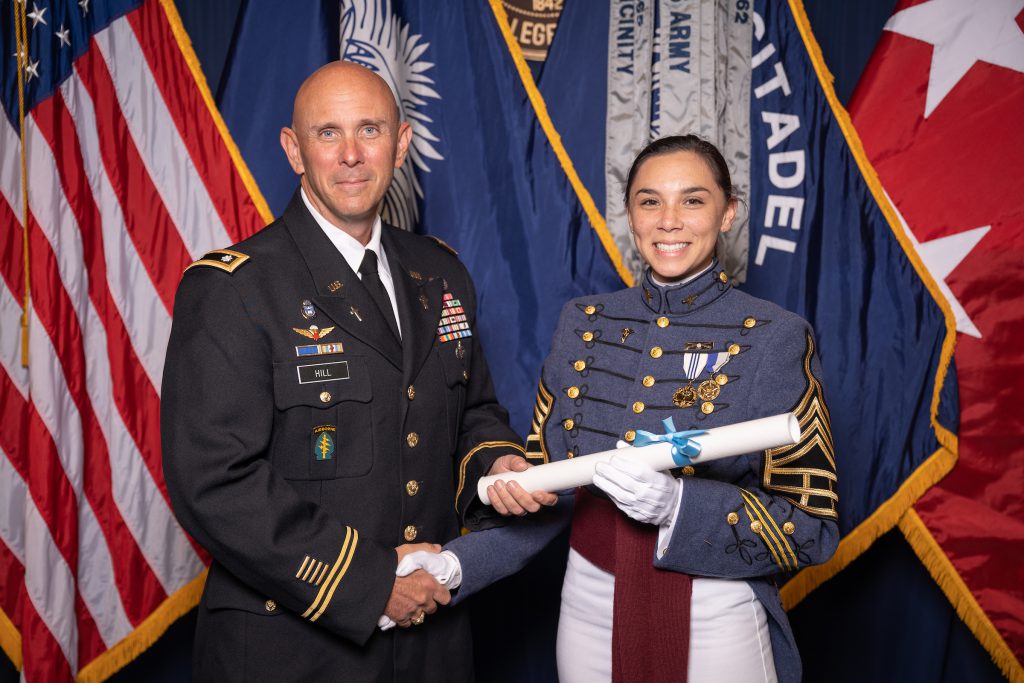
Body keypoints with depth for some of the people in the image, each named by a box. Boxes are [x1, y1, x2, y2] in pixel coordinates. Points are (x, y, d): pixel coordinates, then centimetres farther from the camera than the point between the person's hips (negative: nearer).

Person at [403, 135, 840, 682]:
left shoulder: (775, 339, -10)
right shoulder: (583, 324, 1)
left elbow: (811, 529, -10)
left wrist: (678, 506, -25)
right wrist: (456, 564, -9)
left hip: (715, 624, -3)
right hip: (591, 612, 3)